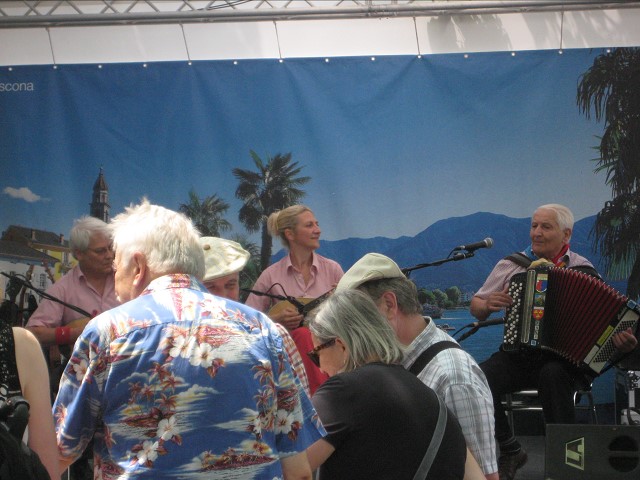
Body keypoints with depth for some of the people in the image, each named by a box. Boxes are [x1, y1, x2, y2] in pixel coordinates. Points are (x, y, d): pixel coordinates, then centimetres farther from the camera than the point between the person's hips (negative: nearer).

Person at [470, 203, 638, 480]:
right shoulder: (510, 266, 11)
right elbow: (476, 307, 17)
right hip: (517, 354, 3)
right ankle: (510, 452, -5)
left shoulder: (583, 271, 4)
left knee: (552, 375, -38)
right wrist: (488, 305, -7)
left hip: (562, 357, -3)